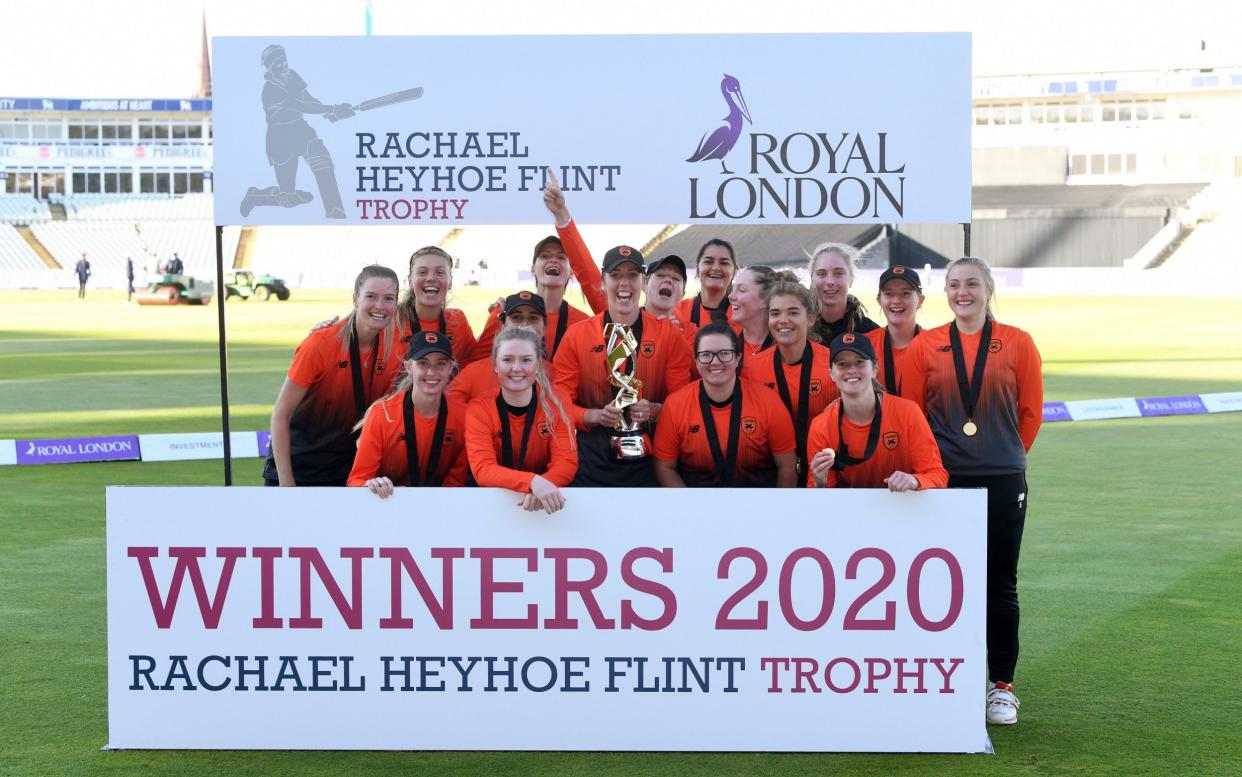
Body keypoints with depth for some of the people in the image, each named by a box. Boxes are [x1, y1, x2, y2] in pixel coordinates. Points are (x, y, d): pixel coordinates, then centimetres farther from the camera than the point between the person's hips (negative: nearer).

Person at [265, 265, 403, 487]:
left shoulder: (396, 345, -7)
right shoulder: (321, 344, -19)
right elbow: (281, 415, -14)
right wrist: (286, 482, -17)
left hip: (346, 470, 4)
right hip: (296, 466, -4)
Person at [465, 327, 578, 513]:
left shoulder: (554, 404, -6)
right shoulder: (479, 409, -9)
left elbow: (566, 462, -12)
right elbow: (482, 469, -19)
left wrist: (542, 485, -32)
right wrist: (532, 481, -35)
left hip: (541, 501, 1)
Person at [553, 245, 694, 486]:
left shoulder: (669, 336, 2)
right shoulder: (577, 335, 2)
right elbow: (561, 402, 2)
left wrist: (655, 411, -17)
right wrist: (596, 416, -16)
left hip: (649, 467, 0)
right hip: (591, 468, 0)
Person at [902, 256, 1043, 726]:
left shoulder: (1017, 343, 3)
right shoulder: (925, 346, 4)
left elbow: (1030, 411, 8)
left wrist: (1005, 457, 10)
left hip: (1002, 482, 0)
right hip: (943, 482, 0)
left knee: (1000, 585, 5)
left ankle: (1002, 687, 14)